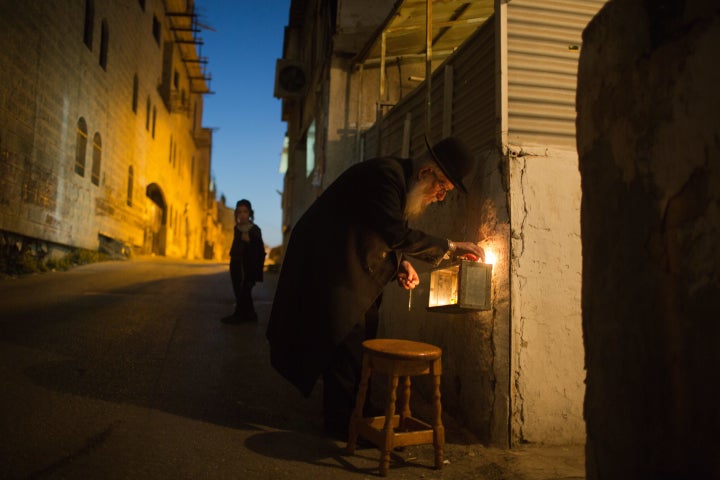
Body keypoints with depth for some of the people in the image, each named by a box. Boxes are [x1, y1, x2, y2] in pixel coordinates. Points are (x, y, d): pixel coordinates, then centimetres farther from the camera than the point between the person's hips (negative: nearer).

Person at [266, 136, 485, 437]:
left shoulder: (401, 180, 7)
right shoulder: (385, 174, -24)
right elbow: (395, 234, -33)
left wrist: (401, 264, -4)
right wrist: (450, 247, -26)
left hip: (353, 270, 10)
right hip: (329, 263, -10)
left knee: (362, 341, 13)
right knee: (346, 342, -6)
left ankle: (355, 414, 27)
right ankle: (342, 421, 10)